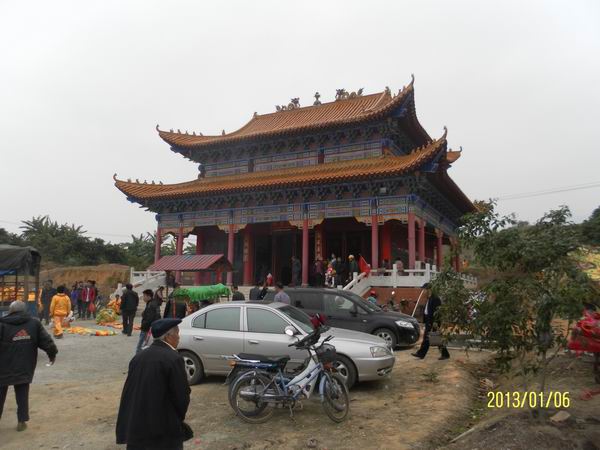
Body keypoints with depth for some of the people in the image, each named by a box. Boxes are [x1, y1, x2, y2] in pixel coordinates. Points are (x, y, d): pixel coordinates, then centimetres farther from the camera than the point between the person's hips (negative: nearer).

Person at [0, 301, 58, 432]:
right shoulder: (34, 323, -2)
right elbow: (46, 341, 0)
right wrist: (52, 354, 16)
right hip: (24, 368, 2)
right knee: (22, 396, 13)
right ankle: (22, 421, 13)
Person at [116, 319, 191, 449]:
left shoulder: (138, 357, 3)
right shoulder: (173, 359, -17)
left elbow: (128, 393, 10)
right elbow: (182, 395, -13)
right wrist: (179, 419, 7)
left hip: (136, 427, 6)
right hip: (165, 431, -6)